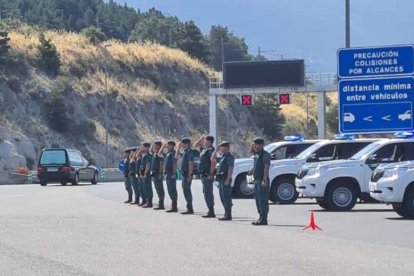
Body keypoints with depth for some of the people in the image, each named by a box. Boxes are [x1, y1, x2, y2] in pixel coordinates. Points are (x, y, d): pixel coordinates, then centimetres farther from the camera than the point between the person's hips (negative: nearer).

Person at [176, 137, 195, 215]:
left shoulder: (189, 152, -14)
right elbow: (177, 156, 30)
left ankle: (190, 209, -6)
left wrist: (189, 176, -24)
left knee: (187, 191, -8)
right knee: (186, 191, 12)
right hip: (184, 174, 10)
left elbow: (191, 164, -21)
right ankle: (189, 208, 17)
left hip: (187, 175, -10)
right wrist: (178, 148, 20)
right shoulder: (185, 152, 15)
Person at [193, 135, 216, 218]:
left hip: (207, 174, -10)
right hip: (203, 174, 10)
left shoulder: (211, 150, -14)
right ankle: (210, 211, 18)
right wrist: (201, 139, 17)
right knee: (207, 193, 13)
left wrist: (211, 174, -26)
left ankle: (211, 212, -8)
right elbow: (195, 146, 30)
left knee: (208, 193, -9)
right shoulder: (204, 149, 15)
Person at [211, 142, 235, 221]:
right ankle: (226, 214, 18)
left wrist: (228, 180, -23)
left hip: (225, 179, -10)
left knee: (226, 197, -9)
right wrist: (216, 150, 16)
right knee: (223, 197, 12)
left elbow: (230, 169, -17)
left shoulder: (229, 157, -11)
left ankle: (228, 215, -8)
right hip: (220, 179, 10)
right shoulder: (222, 156, 17)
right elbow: (213, 159, 26)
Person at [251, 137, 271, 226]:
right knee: (257, 199, 13)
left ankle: (264, 219, -12)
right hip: (257, 180, 10)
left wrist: (265, 180, -26)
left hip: (262, 180, -10)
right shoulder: (256, 155, 16)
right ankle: (261, 218, 19)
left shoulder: (265, 154, -11)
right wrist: (252, 148, 14)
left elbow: (266, 167, -18)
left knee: (263, 199, -11)